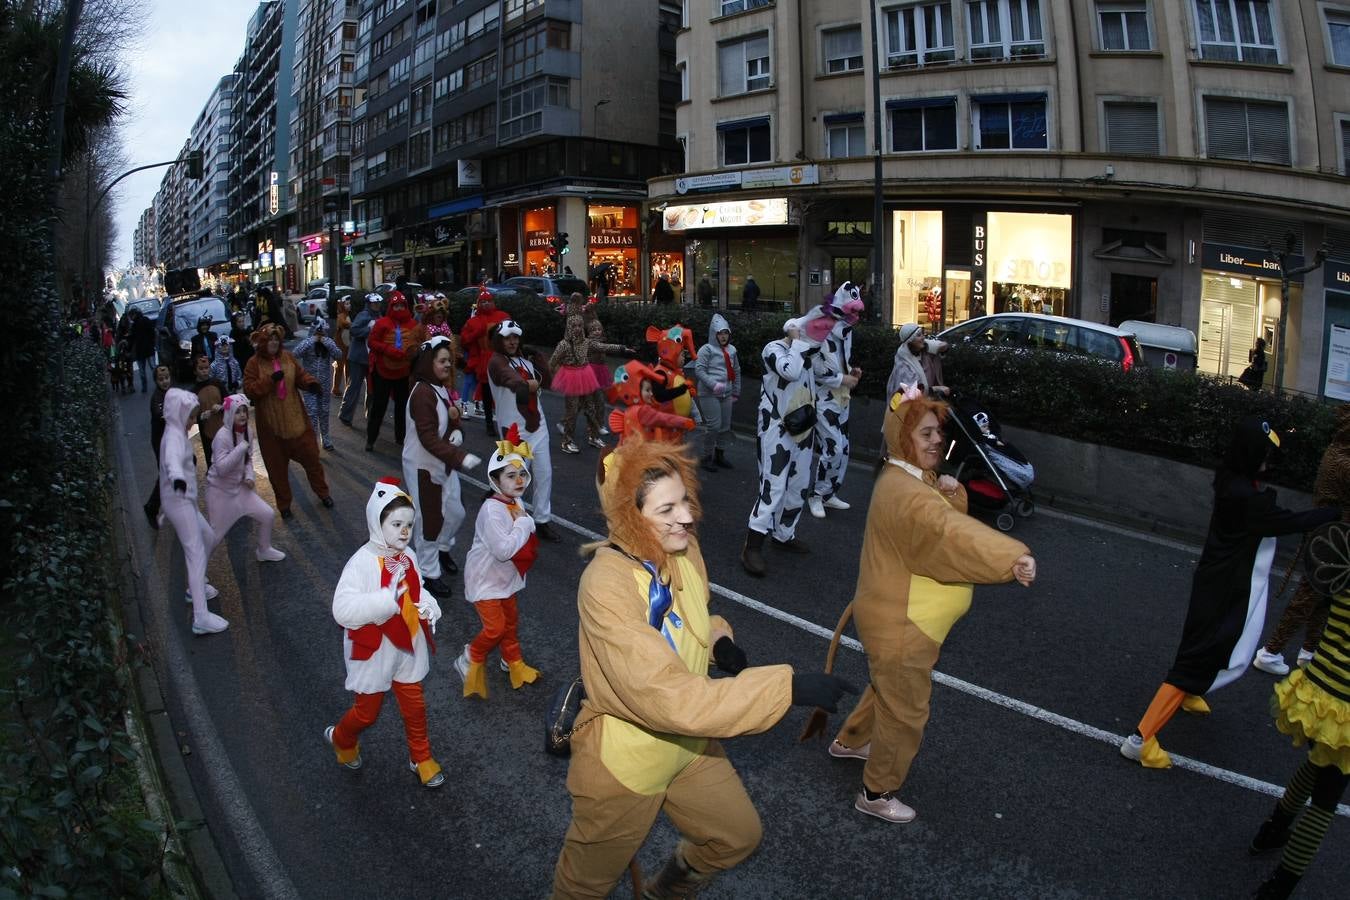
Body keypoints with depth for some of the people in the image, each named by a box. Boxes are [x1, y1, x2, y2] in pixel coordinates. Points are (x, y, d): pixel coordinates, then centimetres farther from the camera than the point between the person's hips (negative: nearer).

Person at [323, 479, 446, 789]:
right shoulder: (362, 562, -25)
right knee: (367, 712, 16)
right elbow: (342, 610, -34)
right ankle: (341, 738, 48)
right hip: (373, 651, -5)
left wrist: (429, 606, -10)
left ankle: (421, 758, 38)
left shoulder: (407, 557, -7)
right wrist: (388, 598, -40)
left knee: (414, 705, 17)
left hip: (406, 647, 5)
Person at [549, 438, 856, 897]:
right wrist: (789, 687, -40)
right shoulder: (605, 586, -34)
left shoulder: (684, 549, -11)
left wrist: (720, 640, -12)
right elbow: (668, 698, -39)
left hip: (686, 744, 6)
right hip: (623, 760, -6)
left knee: (738, 836, 23)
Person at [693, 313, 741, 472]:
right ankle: (707, 457, 5)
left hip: (726, 394, 7)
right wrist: (713, 384, -21)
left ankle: (720, 455, 25)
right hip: (709, 394, -7)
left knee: (725, 426, 10)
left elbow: (736, 371, 20)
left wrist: (736, 392, 19)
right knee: (714, 425, -9)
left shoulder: (732, 350, 12)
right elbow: (699, 369, -13)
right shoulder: (707, 349, -7)